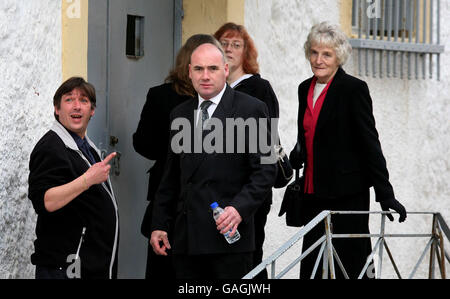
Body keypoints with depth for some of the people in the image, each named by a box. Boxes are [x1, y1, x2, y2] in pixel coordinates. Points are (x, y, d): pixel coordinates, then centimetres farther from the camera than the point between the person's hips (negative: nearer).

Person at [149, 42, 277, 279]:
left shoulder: (250, 109, -1)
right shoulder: (179, 114, 16)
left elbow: (265, 170, -5)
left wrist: (239, 208, -18)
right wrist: (159, 224, 12)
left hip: (229, 233, -5)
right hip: (187, 238, 5)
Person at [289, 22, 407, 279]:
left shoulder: (354, 89, -8)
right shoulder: (305, 89, 12)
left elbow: (369, 143, -10)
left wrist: (385, 195, -12)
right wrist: (291, 161, 3)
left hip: (347, 194, -6)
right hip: (314, 194, 6)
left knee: (349, 266, -2)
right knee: (311, 266, 4)